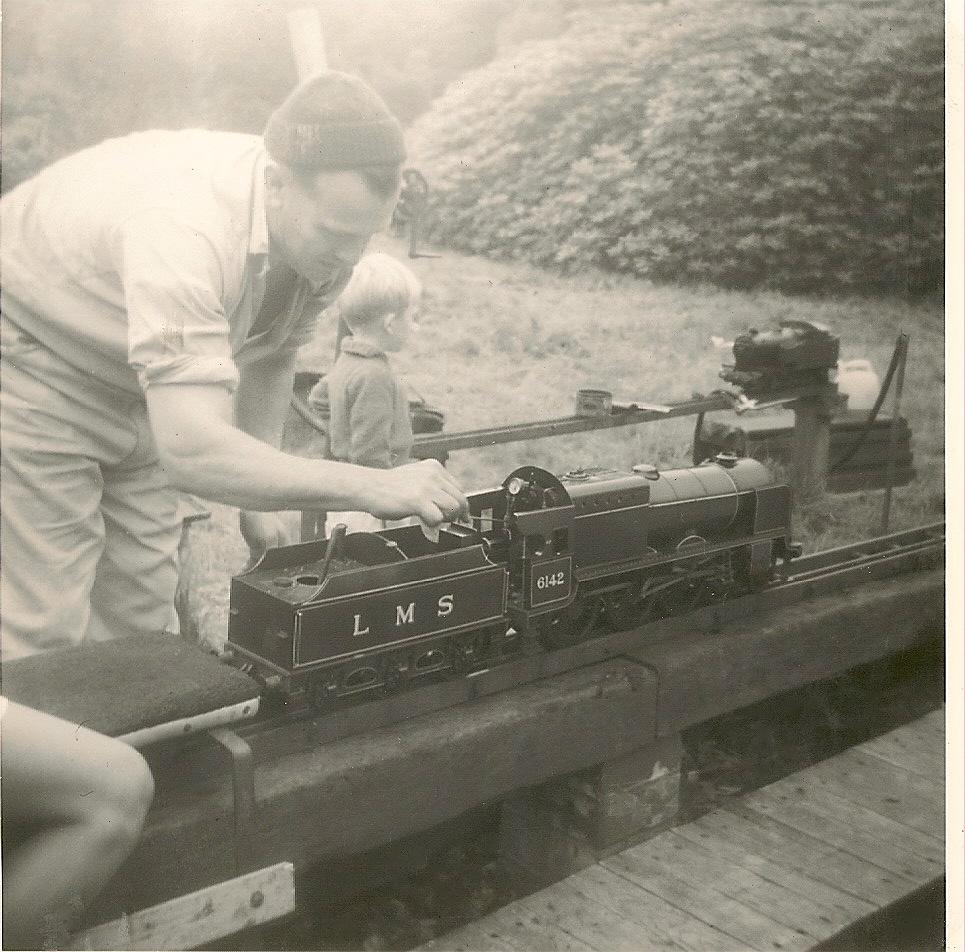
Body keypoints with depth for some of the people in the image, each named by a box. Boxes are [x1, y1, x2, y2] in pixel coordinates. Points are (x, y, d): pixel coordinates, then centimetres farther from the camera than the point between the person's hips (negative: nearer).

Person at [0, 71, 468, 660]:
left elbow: (271, 357, 3)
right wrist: (373, 488, -47)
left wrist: (260, 500, -2)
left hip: (131, 390, 7)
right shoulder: (185, 227, -40)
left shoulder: (326, 239, -16)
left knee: (138, 611, 7)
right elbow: (193, 452, -47)